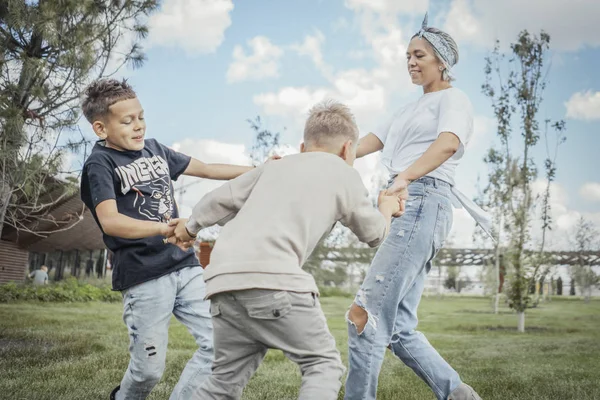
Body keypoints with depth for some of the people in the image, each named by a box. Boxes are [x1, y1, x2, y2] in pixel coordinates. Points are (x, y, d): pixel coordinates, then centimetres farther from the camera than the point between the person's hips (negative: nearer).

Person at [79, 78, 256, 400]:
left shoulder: (154, 149, 12)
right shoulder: (99, 165, -7)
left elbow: (207, 169, 21)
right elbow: (110, 221, -23)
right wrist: (163, 228, -37)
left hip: (186, 266, 6)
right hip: (144, 277, -6)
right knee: (149, 368, 0)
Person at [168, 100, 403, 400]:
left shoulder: (274, 166, 25)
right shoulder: (344, 174, 14)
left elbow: (220, 200, 26)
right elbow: (374, 234, 26)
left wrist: (190, 227, 44)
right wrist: (387, 207, 47)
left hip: (223, 280, 6)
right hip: (273, 278, -6)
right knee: (323, 364, 9)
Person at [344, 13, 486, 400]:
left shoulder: (454, 99, 3)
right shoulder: (413, 108, 29)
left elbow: (449, 142, -19)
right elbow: (371, 140, 19)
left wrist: (405, 177, -36)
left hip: (424, 204, -9)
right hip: (402, 208, 9)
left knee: (366, 314, -16)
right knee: (399, 329, 5)